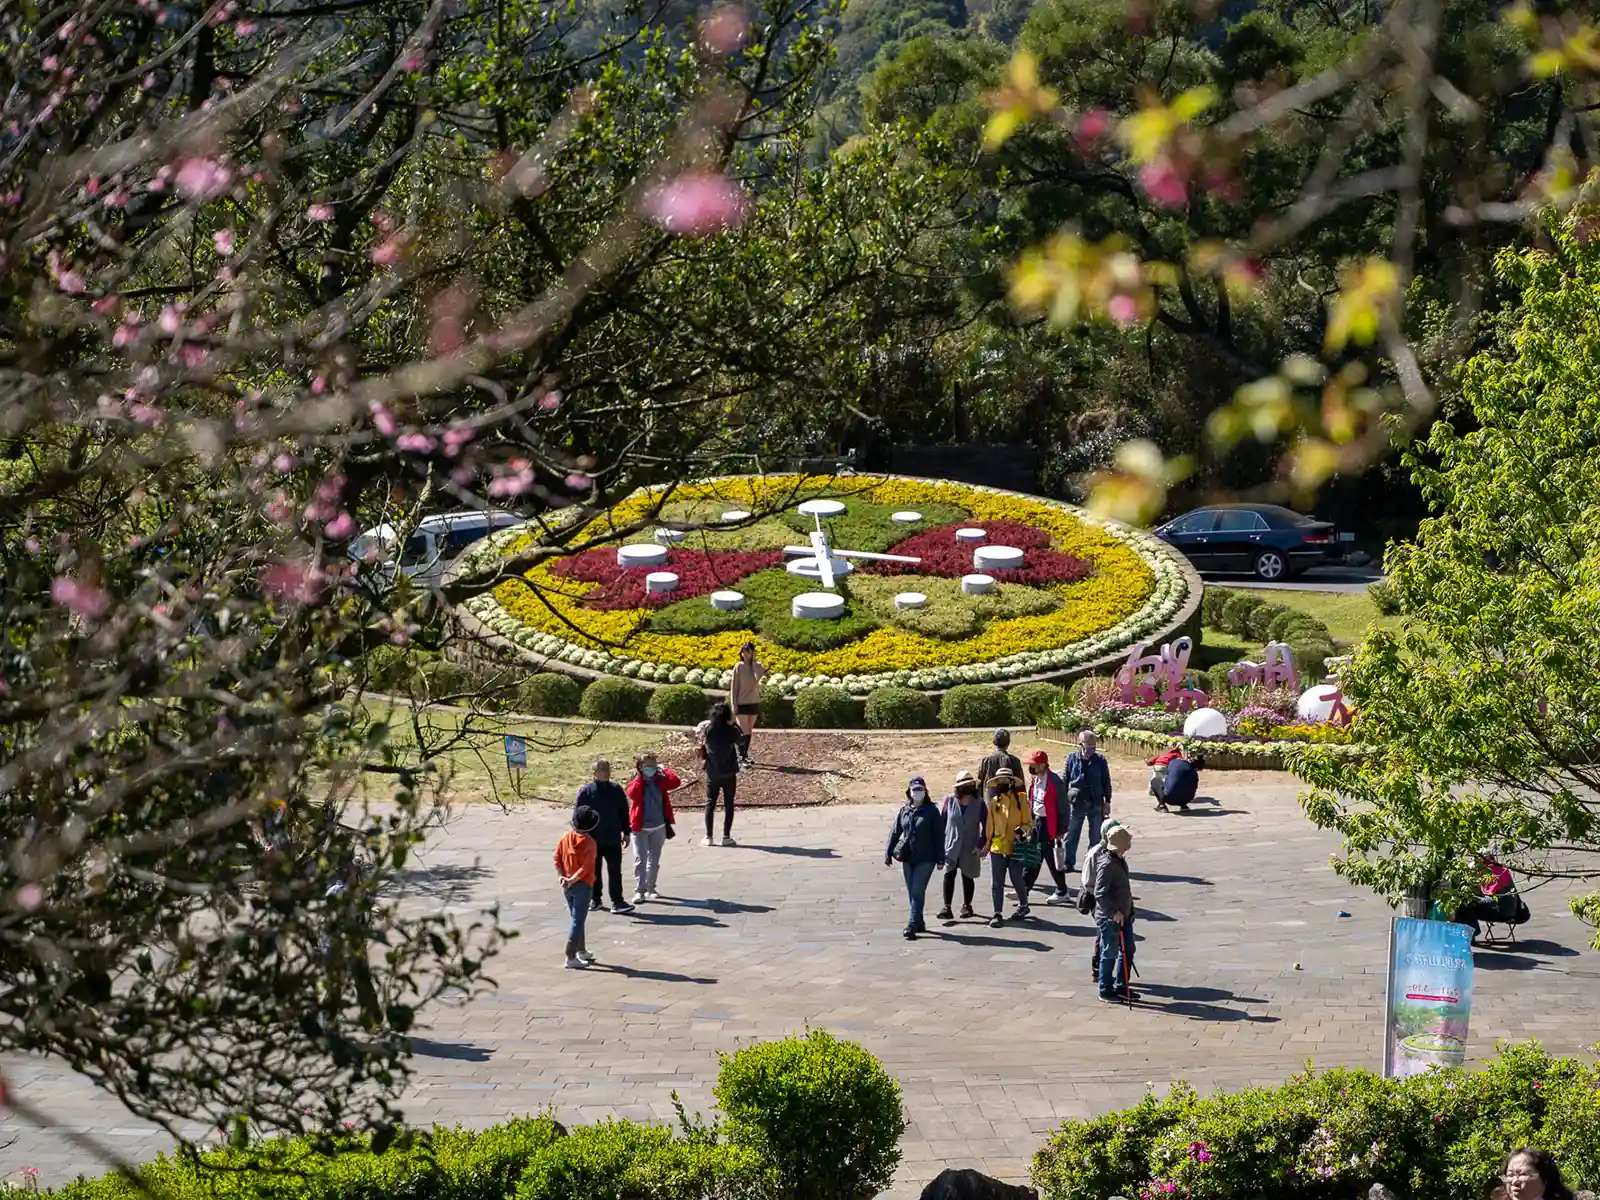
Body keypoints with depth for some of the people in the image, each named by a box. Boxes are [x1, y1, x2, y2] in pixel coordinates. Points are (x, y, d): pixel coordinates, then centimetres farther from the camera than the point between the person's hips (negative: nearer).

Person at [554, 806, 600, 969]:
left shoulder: (565, 838, 1)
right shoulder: (589, 842, -15)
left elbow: (557, 860, -1)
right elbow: (585, 867, -21)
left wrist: (562, 876, -7)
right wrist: (572, 880, -19)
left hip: (567, 886, 6)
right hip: (582, 885, -6)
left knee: (576, 919, 20)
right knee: (578, 921, -4)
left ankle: (581, 951, 33)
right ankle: (571, 957, -8)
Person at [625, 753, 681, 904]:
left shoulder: (659, 781, 1)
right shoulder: (636, 783, -6)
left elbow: (676, 782, -16)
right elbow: (632, 793, -28)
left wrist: (664, 769, -10)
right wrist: (639, 777, -18)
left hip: (659, 827, 4)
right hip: (640, 828, -4)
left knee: (654, 860, 13)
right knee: (640, 859, -8)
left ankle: (650, 888, 25)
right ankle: (639, 890, -7)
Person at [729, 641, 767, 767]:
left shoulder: (757, 666, 1)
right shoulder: (738, 667, -7)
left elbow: (758, 677, -21)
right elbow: (734, 687, -5)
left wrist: (754, 661, -17)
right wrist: (734, 705, -9)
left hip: (754, 703, 4)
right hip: (742, 703, -4)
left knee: (749, 731, 11)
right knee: (743, 732, -8)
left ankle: (745, 755, 20)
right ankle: (741, 758, -6)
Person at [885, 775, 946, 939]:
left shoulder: (931, 811, -4)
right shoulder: (904, 811, 8)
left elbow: (939, 834, -4)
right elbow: (895, 832, 10)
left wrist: (940, 857, -7)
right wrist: (888, 853, 5)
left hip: (925, 859, -5)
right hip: (907, 858, 5)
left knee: (917, 892, -11)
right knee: (912, 893, 10)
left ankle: (912, 926, -15)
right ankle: (919, 923, 21)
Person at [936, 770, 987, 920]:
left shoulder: (979, 804, -3)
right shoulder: (950, 801, -2)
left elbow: (986, 825, 1)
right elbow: (943, 822, 4)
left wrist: (980, 845, -6)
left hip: (969, 849, 1)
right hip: (951, 847, -1)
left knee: (967, 877, 9)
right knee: (949, 874, -12)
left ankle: (967, 905, 27)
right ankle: (947, 907, -11)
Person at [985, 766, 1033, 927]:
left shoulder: (1020, 799, -3)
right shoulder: (994, 801, 4)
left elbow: (1028, 822, 0)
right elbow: (990, 825, 9)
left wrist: (1022, 830, -20)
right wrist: (987, 845, 8)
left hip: (1015, 847, -2)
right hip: (997, 847, 2)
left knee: (1017, 880, 9)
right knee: (996, 883, 1)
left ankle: (1023, 905, 34)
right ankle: (998, 914, 6)